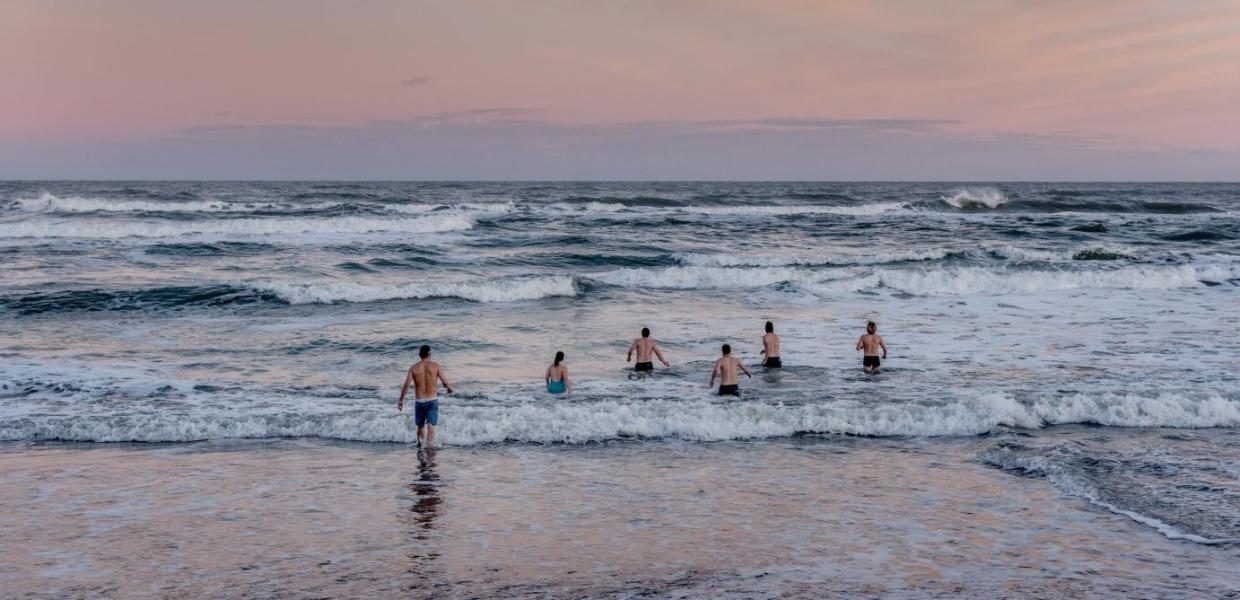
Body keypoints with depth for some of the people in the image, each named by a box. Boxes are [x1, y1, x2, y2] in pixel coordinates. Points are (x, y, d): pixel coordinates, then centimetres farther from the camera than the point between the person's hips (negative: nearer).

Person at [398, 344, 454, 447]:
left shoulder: (414, 367, 0)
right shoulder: (436, 366, -4)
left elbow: (406, 385, -7)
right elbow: (445, 382, -6)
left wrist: (401, 400, 0)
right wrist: (450, 388, 17)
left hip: (419, 401, 2)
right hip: (432, 400, -2)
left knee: (420, 425, 20)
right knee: (431, 426, -8)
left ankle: (420, 444, 35)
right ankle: (428, 448, -22)